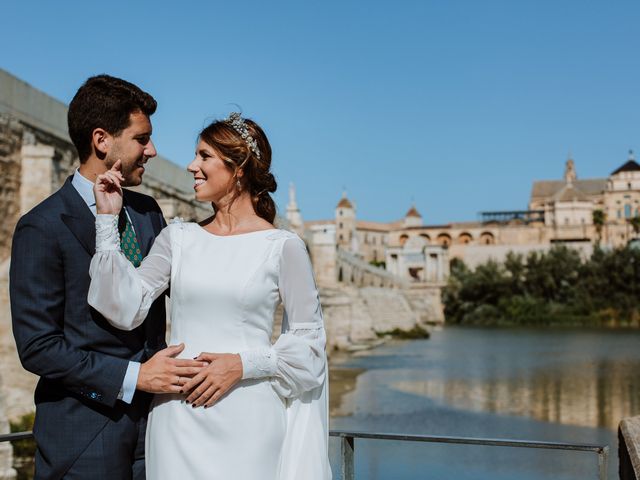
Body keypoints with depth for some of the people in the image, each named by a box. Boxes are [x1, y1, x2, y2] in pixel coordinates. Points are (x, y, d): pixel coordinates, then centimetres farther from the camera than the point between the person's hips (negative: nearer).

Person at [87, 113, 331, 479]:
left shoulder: (283, 247, -4)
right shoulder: (179, 238, 7)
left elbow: (309, 337, -2)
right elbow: (126, 310, 0)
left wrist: (243, 365, -15)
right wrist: (108, 220, -2)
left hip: (246, 419, -3)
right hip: (178, 417, 3)